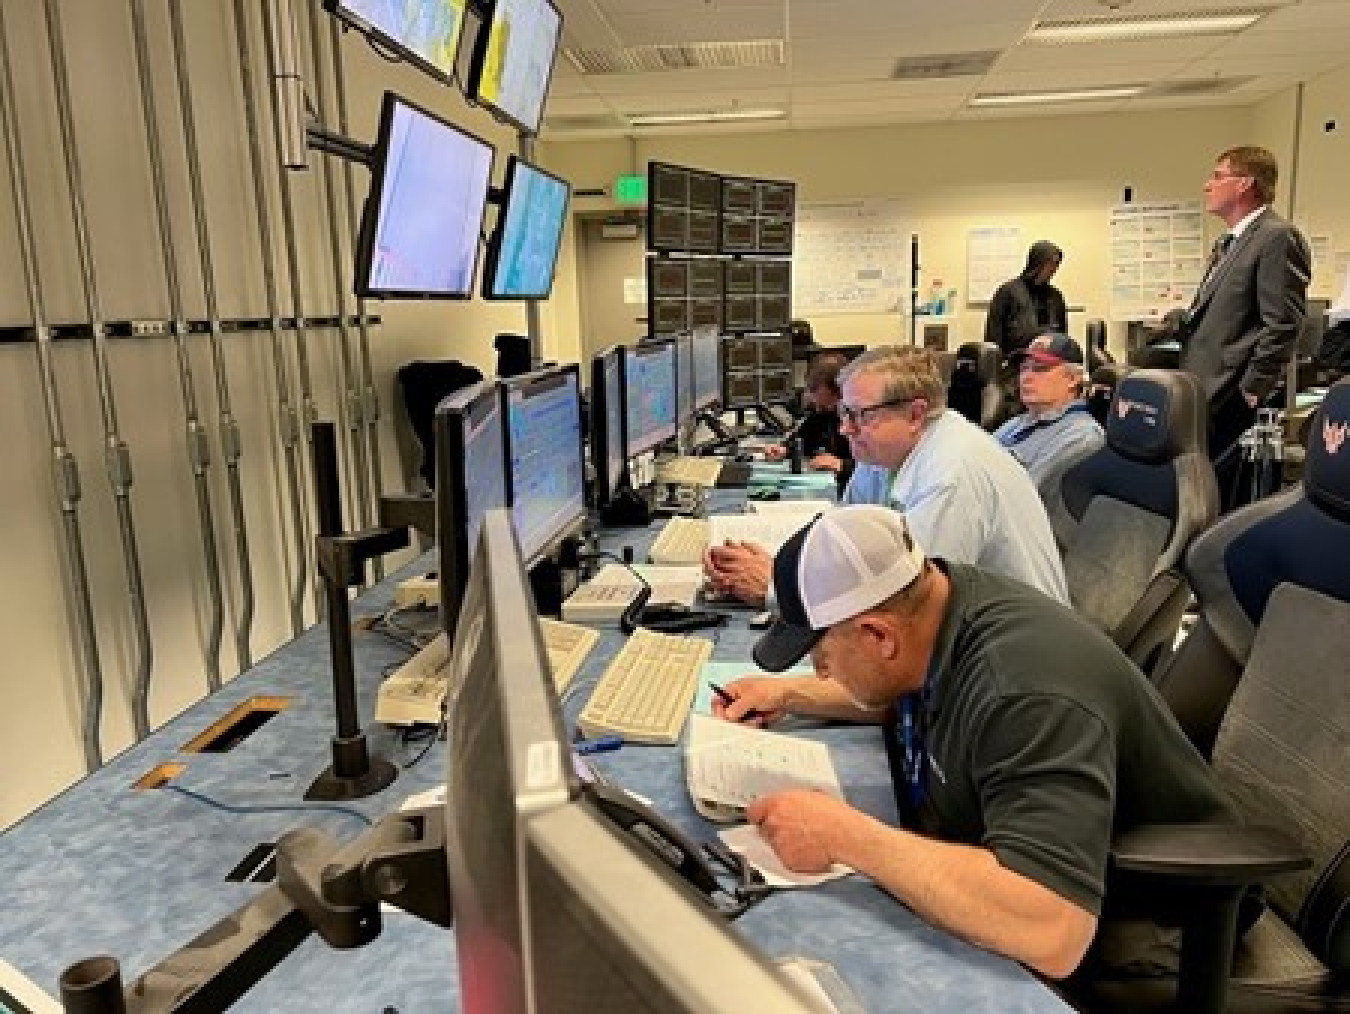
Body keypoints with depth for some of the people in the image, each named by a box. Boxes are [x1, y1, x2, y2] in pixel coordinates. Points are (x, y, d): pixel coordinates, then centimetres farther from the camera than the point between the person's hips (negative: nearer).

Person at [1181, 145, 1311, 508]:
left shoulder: (1278, 237, -10)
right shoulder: (1230, 242, 21)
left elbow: (1283, 326, -16)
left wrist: (1250, 394, -16)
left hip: (1233, 405, -9)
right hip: (1207, 399, 9)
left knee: (1226, 503, -6)